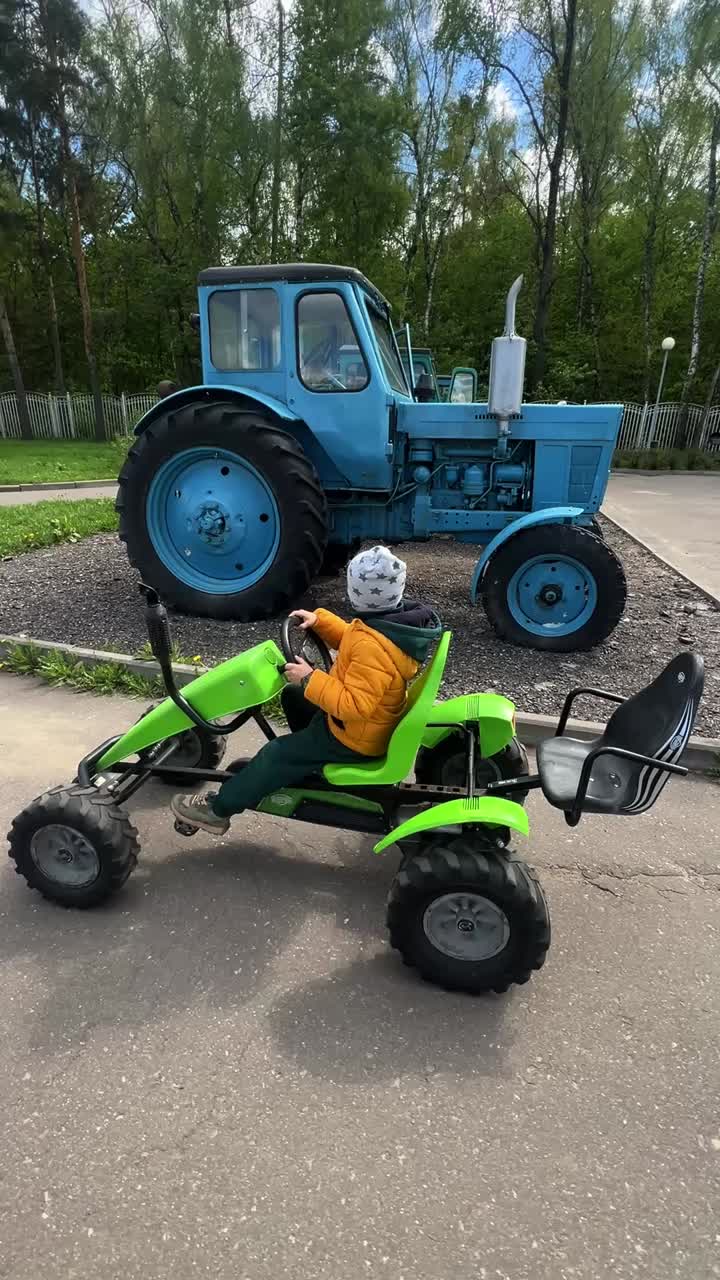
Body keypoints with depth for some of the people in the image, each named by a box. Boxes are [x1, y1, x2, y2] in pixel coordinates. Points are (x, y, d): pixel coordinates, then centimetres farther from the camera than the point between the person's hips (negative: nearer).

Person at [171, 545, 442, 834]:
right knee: (293, 696, 24)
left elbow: (354, 706, -35)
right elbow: (352, 639, 12)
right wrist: (320, 620, 0)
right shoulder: (394, 619, -6)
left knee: (276, 754, -5)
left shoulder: (372, 648, -36)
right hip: (372, 719, 10)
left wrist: (310, 680, -29)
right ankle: (312, 761, 39)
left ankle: (218, 809, 10)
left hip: (356, 736, -10)